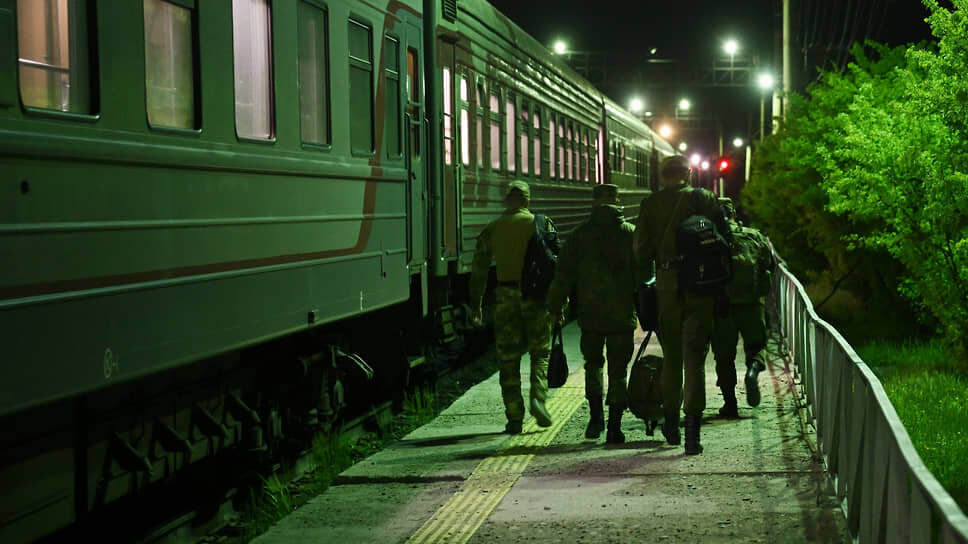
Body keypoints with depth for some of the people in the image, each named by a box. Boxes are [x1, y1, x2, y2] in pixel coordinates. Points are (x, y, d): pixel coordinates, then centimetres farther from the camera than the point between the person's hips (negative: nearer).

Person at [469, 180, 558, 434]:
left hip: (506, 296, 1)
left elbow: (479, 268, 8)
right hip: (535, 295, -1)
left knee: (508, 359, 6)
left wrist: (475, 304, 15)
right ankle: (538, 398, -9)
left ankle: (514, 417, 4)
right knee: (540, 353, 13)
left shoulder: (491, 229, 7)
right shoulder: (541, 224, 2)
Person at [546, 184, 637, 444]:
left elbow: (564, 274, 1)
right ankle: (614, 427, 2)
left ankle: (596, 415, 4)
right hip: (623, 314, 0)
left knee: (593, 363, 17)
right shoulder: (632, 233, 3)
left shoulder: (580, 234, 1)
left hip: (590, 313, 0)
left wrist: (555, 305, 10)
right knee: (618, 369, 5)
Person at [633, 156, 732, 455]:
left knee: (671, 355, 15)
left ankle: (671, 421, 24)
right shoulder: (705, 199, 2)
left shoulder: (650, 205, 3)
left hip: (667, 284, 1)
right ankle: (692, 427, -10)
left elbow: (641, 253, 0)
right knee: (695, 356, -1)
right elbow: (724, 240, -1)